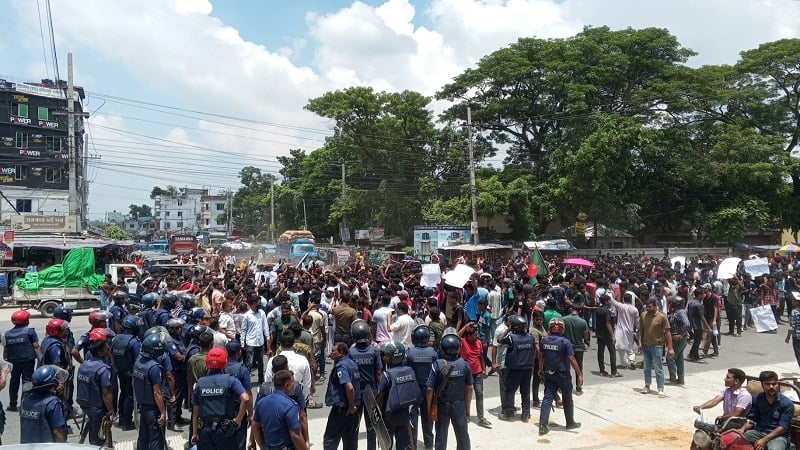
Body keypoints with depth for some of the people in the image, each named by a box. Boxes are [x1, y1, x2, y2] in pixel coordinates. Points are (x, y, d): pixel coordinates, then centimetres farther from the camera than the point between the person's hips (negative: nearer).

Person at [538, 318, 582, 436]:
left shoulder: (543, 340, -2)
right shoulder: (565, 342, -16)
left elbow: (541, 356, 10)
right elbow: (572, 359, -18)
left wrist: (541, 369, 24)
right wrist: (579, 374, -13)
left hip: (548, 374, 4)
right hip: (563, 374, -3)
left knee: (547, 398, 3)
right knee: (567, 399, 14)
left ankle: (543, 425, -7)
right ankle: (570, 423, 30)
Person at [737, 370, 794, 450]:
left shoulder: (787, 404, -7)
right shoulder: (756, 399, 6)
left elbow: (783, 427, -12)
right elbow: (751, 419, 8)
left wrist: (764, 440, -21)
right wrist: (742, 429, -14)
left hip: (778, 435, -3)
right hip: (758, 432, 3)